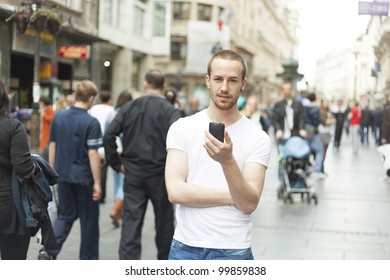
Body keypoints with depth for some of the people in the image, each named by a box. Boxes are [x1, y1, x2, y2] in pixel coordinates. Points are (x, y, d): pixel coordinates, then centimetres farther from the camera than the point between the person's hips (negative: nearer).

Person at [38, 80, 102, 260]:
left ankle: (49, 250, -2)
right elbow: (92, 153, -17)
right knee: (88, 218, 11)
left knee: (66, 215, 18)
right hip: (84, 177, -5)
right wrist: (97, 182, -12)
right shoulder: (91, 122, -15)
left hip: (63, 175, 5)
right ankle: (88, 259, 22)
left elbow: (52, 146, 6)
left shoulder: (58, 117, 1)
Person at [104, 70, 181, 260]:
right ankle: (164, 260, 31)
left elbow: (109, 136, -3)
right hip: (160, 174, -2)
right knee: (164, 221, 16)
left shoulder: (129, 107, 3)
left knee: (131, 222, 3)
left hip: (133, 173, 2)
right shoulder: (170, 111, -7)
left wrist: (117, 164, 4)